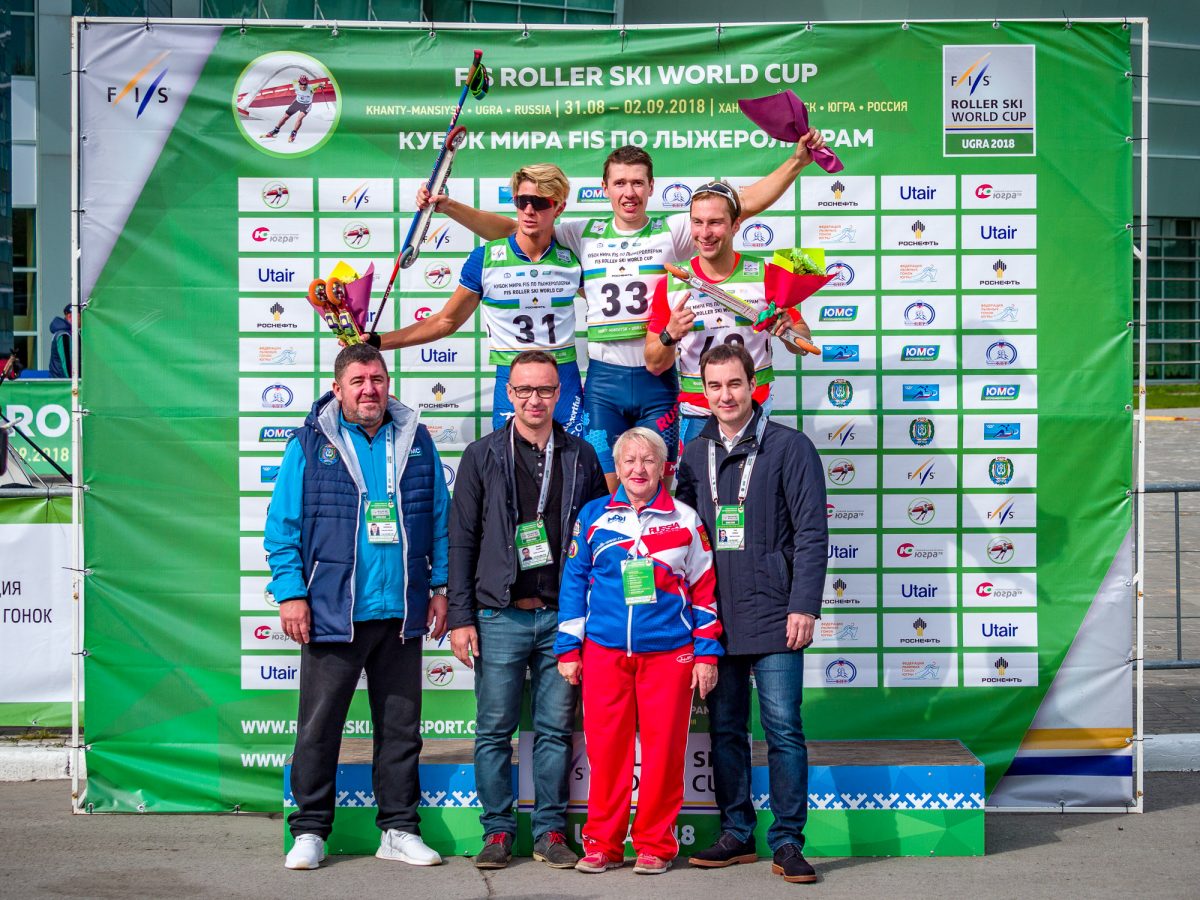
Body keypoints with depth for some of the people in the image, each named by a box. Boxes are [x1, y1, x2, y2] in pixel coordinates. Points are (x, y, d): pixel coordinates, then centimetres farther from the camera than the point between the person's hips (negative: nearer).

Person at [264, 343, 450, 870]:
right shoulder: (311, 444, 0)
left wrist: (440, 587, 6)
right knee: (319, 727, 2)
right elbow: (282, 525, -1)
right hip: (331, 614, -3)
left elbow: (440, 519, 11)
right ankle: (310, 832, 12)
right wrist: (290, 593, -8)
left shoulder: (416, 442, 8)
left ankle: (399, 829, 18)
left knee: (401, 727, 9)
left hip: (401, 612, 3)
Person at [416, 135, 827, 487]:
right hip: (603, 379, 1)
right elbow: (506, 228, 5)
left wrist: (797, 161, -12)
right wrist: (447, 206, -5)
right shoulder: (583, 235, 7)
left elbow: (746, 203, -3)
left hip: (657, 379, -1)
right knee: (604, 489, 1)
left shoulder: (671, 232, 3)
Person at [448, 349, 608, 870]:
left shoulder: (581, 457, 9)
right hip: (500, 616, -1)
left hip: (563, 617, 1)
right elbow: (462, 539, 3)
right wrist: (460, 617, -2)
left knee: (556, 728, 5)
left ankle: (551, 831, 13)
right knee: (494, 729, 2)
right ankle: (498, 831, 11)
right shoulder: (483, 456, 5)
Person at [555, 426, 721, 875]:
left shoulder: (685, 519, 6)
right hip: (604, 650, 1)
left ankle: (655, 844, 12)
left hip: (669, 652, -1)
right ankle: (602, 844, 12)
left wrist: (707, 652, 4)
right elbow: (574, 581, 11)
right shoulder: (594, 516, 8)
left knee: (663, 749, 1)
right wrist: (568, 648, 6)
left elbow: (704, 588, 8)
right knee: (606, 749, 2)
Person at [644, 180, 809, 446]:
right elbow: (654, 365, 2)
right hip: (696, 415, 0)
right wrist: (670, 335, -18)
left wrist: (788, 330, -17)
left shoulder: (765, 276, -2)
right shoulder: (671, 285, -2)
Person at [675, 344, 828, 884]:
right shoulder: (695, 454, 12)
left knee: (784, 731, -4)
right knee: (725, 731, 9)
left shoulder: (789, 447, -2)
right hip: (714, 618, 5)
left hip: (772, 616, -5)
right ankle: (737, 835, 19)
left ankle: (787, 842, 2)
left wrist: (804, 606, -12)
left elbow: (811, 532, -6)